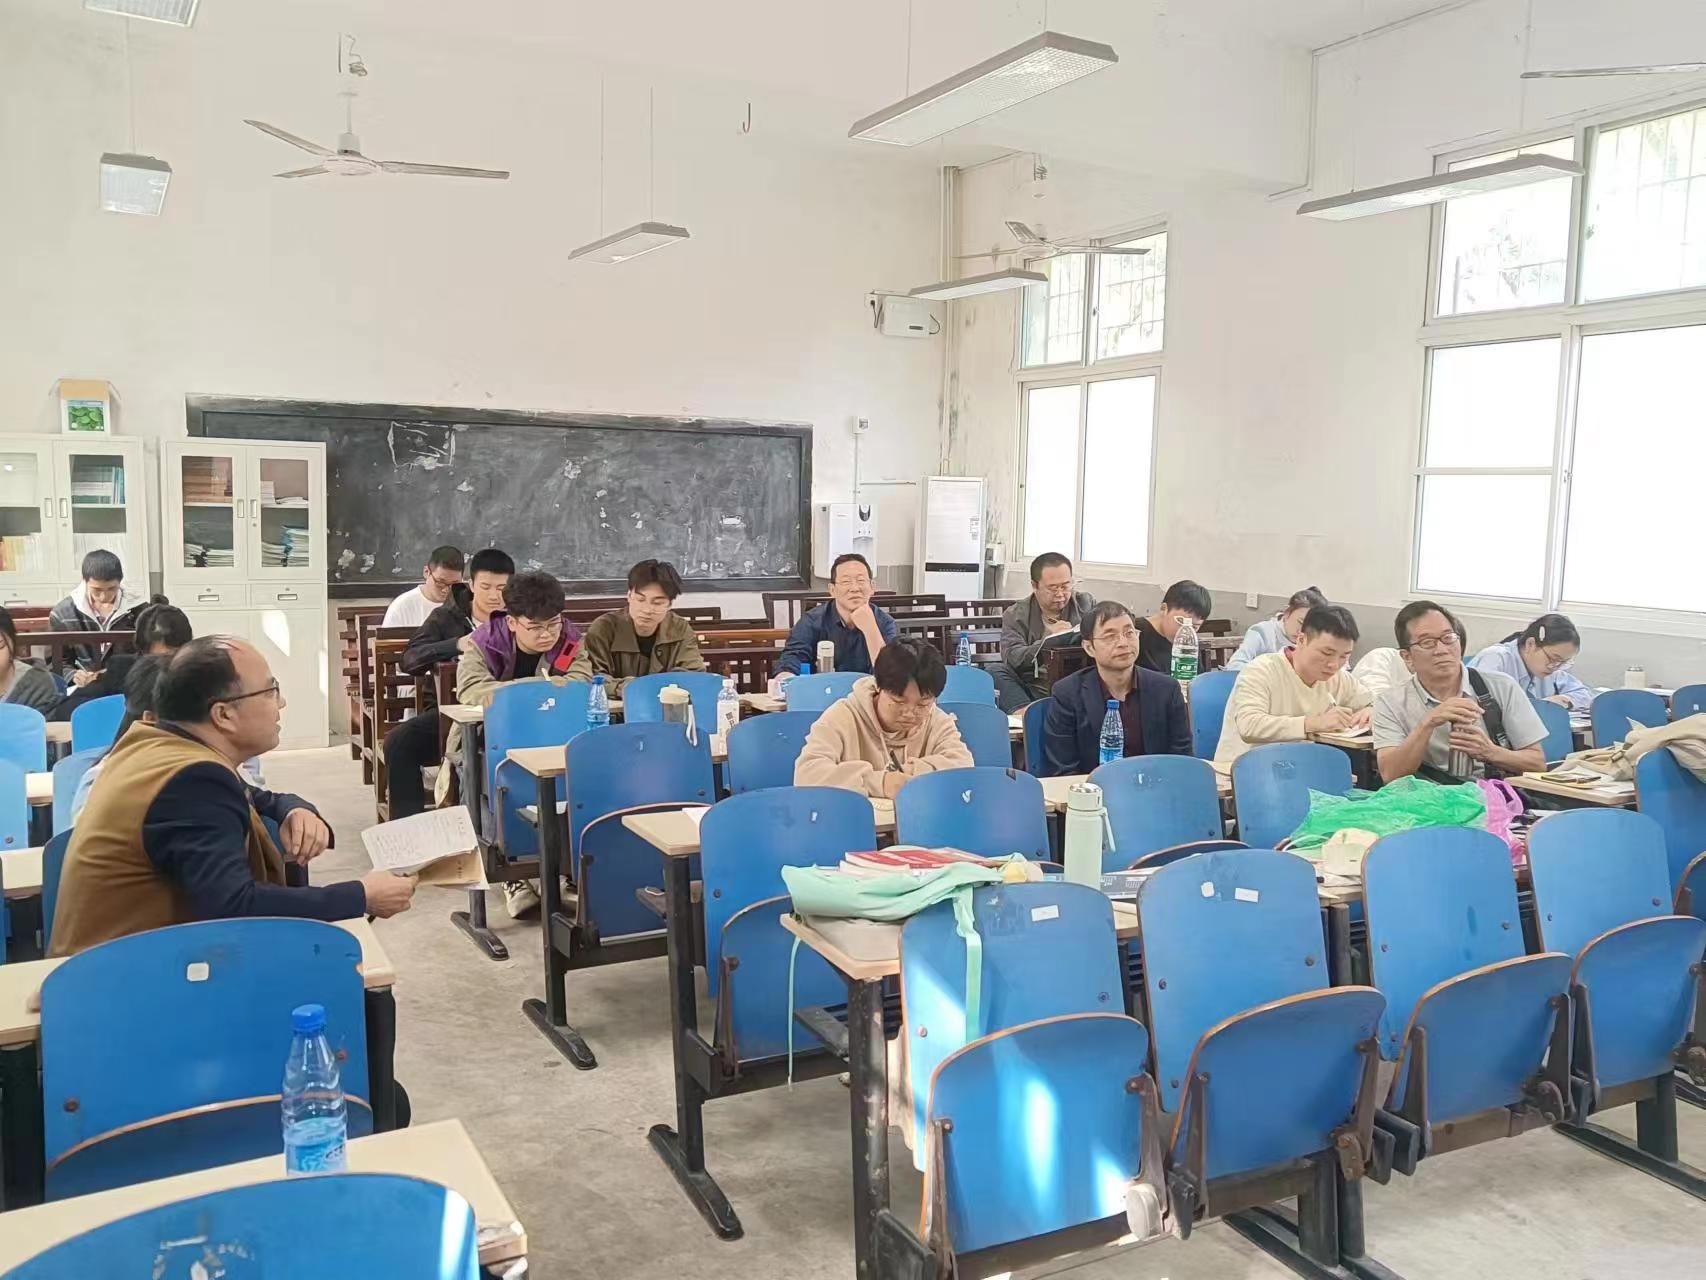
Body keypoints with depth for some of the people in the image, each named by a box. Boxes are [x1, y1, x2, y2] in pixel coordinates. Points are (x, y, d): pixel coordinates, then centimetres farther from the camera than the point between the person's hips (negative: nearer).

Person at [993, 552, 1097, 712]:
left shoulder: (1087, 604, 11)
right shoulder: (1015, 615, 4)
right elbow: (1011, 658, -10)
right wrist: (1047, 642, -26)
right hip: (1033, 691, -1)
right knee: (996, 672, -25)